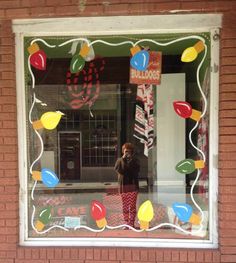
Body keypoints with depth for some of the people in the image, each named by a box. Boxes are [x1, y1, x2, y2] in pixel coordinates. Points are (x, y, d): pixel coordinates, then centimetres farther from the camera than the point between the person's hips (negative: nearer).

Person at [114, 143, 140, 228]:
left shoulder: (134, 160, 8)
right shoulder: (120, 160, 10)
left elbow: (136, 169, -10)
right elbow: (117, 169, -9)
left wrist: (130, 159, -11)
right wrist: (123, 158, -12)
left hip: (133, 185, -1)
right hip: (123, 185, 1)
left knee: (132, 205, -3)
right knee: (125, 206, 5)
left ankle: (131, 223, 3)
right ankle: (127, 223, 13)